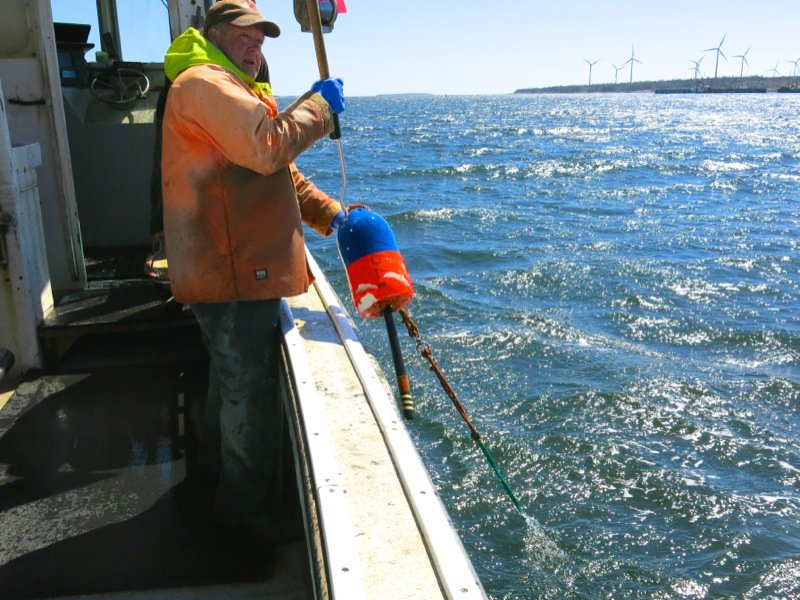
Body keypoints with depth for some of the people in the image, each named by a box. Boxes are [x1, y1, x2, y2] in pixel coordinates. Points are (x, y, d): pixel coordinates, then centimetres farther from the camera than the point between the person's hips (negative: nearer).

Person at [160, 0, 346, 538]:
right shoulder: (203, 83, -12)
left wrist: (329, 213, 5)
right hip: (233, 273, -11)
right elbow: (269, 148, -28)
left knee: (233, 378, 26)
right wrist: (318, 105, -13)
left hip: (245, 267, 11)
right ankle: (244, 504, 18)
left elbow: (283, 174, 20)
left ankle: (217, 461, 47)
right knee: (250, 389, 0)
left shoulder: (237, 90, 24)